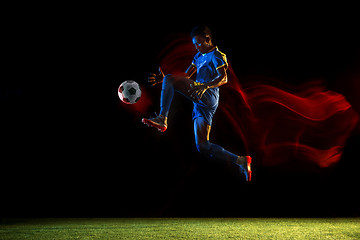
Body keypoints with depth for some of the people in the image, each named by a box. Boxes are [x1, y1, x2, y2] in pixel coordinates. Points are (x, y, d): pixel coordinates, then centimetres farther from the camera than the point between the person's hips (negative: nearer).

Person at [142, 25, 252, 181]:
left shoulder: (217, 55, 0)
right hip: (201, 102, 9)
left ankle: (162, 120, -31)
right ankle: (240, 161, 9)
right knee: (202, 147, 4)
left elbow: (223, 79, -15)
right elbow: (186, 76, 25)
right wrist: (163, 79, 11)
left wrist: (204, 86, -32)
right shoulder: (199, 56, 26)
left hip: (208, 97, -9)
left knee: (170, 80, -23)